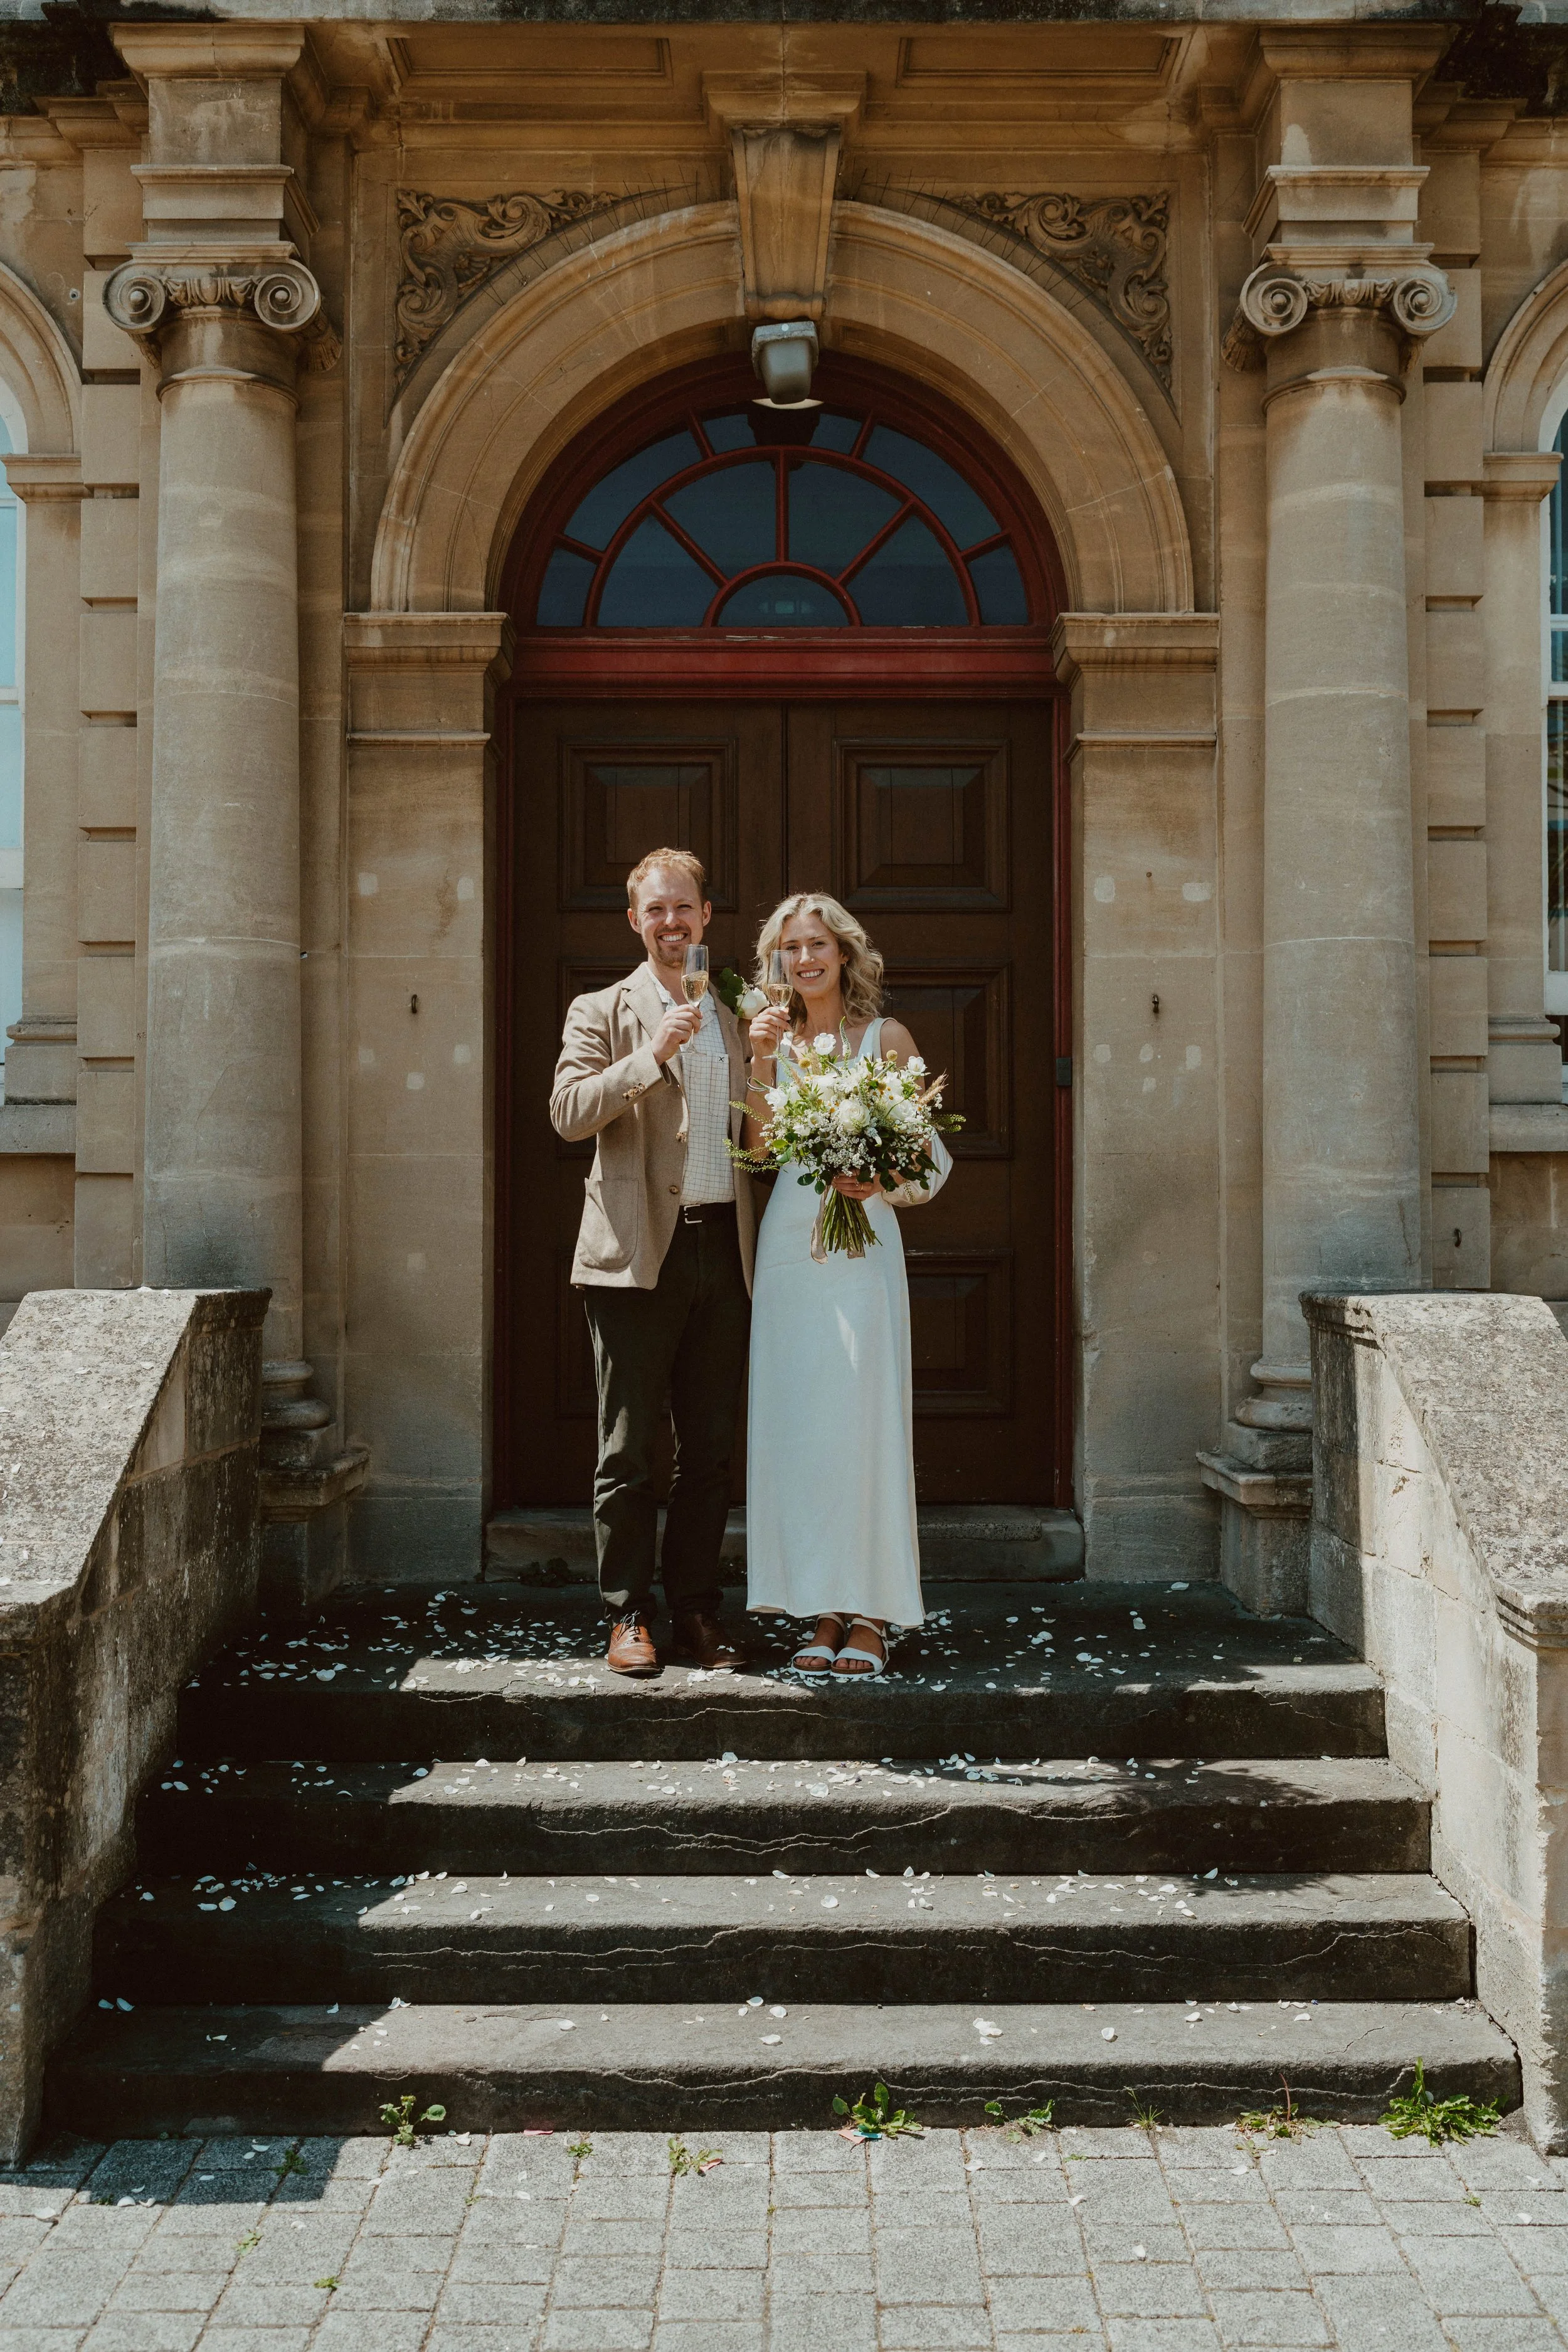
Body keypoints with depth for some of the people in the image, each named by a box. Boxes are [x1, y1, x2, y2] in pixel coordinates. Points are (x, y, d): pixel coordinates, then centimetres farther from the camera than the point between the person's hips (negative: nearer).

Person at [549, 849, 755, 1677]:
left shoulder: (734, 1018, 18)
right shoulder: (602, 1012, 6)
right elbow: (568, 1113, -10)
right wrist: (650, 1056, -17)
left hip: (722, 1253, 4)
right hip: (638, 1255, -4)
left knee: (710, 1451, 8)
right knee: (628, 1452, -1)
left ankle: (696, 1612, 17)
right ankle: (627, 1617, 9)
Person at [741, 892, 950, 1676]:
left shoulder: (886, 1038, 4)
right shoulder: (776, 1041, 12)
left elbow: (927, 1155, 3)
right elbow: (758, 1149, 0)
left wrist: (878, 1183, -15)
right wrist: (761, 1061, -7)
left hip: (862, 1244, -3)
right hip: (788, 1246, 3)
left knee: (863, 1421, -4)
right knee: (795, 1425, 3)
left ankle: (871, 1616, 5)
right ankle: (823, 1611, 12)